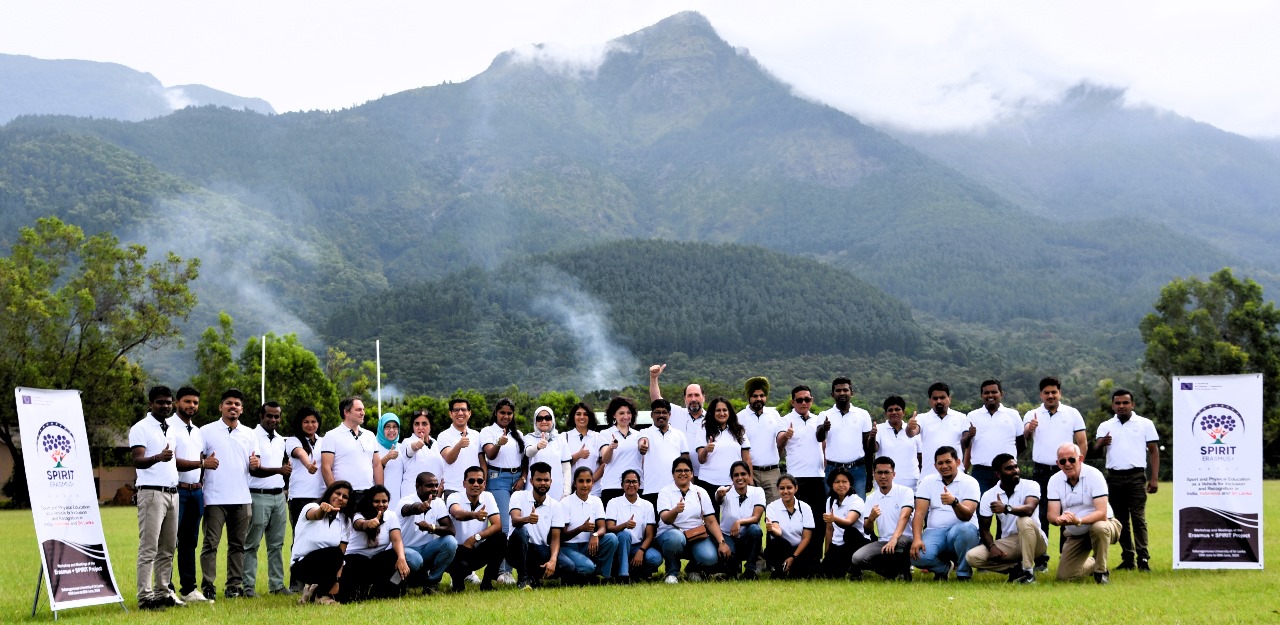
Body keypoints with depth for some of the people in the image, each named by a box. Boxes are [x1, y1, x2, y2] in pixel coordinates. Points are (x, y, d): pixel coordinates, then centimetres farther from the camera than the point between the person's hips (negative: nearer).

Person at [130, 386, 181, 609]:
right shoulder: (140, 428, -6)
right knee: (148, 548, -9)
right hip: (151, 493, -8)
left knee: (168, 549, 9)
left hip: (172, 493, 8)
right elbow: (137, 461, -18)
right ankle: (145, 596, -9)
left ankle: (163, 593, 13)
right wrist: (158, 458, -37)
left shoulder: (172, 430, 18)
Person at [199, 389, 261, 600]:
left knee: (237, 544, 6)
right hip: (215, 498, -4)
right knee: (211, 543, -6)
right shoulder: (207, 431, 5)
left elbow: (254, 467, 16)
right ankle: (207, 586, -4)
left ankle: (234, 585, 10)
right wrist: (204, 463, -19)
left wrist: (255, 464, -8)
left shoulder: (249, 434, 15)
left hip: (241, 498, 4)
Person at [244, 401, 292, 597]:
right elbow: (254, 469, -17)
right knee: (252, 544, -4)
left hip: (279, 496, 7)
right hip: (259, 496, -7)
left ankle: (277, 584, 13)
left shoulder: (280, 440, 15)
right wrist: (279, 470, -29)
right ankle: (249, 586, -2)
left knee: (277, 544, 9)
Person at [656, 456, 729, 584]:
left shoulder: (700, 492, 8)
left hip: (697, 536, 2)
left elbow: (711, 521, 4)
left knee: (709, 558, -28)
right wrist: (675, 511, -41)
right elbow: (665, 519, -18)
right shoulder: (665, 492, -1)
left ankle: (694, 569, 11)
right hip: (670, 533, -2)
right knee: (676, 538, -39)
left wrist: (722, 542, -11)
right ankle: (672, 573, -9)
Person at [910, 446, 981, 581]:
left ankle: (964, 574, -11)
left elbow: (967, 515, -15)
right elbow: (919, 513, -1)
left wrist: (954, 502, -37)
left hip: (962, 529, -2)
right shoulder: (928, 481, 8)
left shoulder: (970, 482, -1)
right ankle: (943, 568, 10)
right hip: (935, 531, 2)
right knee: (917, 556, -29)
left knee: (965, 529, -39)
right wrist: (917, 539, -18)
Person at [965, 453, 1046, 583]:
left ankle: (1028, 571, -25)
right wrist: (992, 547, -19)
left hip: (1034, 542, -3)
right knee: (972, 557, -18)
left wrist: (1007, 508, -48)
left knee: (1024, 520, -36)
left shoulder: (1030, 486, -9)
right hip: (1008, 543, 3)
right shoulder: (989, 496, 0)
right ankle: (1016, 567, -6)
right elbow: (984, 528, 1)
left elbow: (1029, 509, -30)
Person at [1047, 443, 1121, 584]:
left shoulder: (1094, 475, -20)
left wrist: (1078, 521, -45)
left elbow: (1102, 513, -28)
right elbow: (1052, 515, -13)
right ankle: (1093, 564, 28)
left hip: (1100, 525, -4)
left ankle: (1101, 571, -16)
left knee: (1099, 527, -39)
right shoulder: (1055, 480, -7)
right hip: (1075, 535, 4)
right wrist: (1059, 519, -38)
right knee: (1064, 575, -5)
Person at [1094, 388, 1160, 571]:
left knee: (1138, 518, -9)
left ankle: (1143, 558, -10)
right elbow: (1097, 450, 0)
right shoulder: (1105, 426, 11)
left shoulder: (1145, 424, 5)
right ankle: (1127, 559, 11)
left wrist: (1154, 478, -4)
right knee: (1121, 520, 6)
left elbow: (1154, 451, 4)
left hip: (1136, 477, -3)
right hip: (1114, 478, 3)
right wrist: (1100, 443, -25)